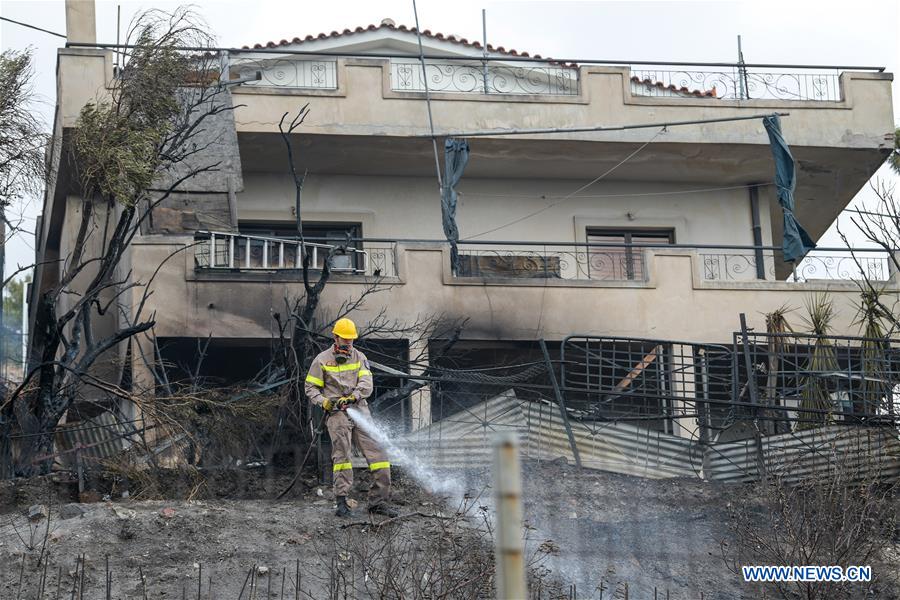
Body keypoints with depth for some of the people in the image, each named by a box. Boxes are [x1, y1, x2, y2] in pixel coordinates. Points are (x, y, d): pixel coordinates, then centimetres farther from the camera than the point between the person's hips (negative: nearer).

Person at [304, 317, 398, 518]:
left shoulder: (359, 357, 14)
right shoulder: (322, 360, 8)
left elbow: (366, 384, 1)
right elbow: (311, 388, 8)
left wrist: (352, 397, -18)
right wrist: (323, 401, -11)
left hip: (359, 409, 3)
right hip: (336, 412, -3)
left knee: (377, 453, -4)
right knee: (341, 454, -14)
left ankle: (378, 501, 0)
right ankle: (341, 502, -12)